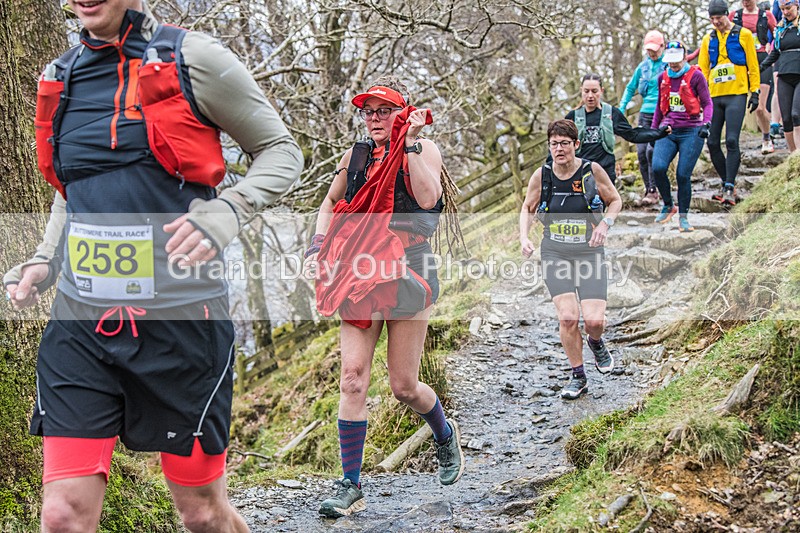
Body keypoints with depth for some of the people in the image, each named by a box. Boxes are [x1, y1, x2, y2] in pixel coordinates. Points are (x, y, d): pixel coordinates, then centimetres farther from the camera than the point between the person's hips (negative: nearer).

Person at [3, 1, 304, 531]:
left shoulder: (191, 59, -5)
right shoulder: (62, 77, 12)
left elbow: (282, 151, 2)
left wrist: (223, 214, -16)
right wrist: (44, 262, 8)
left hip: (179, 318, -4)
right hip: (80, 324, 4)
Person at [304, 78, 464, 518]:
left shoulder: (424, 149, 0)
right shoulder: (356, 155, 10)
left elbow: (428, 197, -18)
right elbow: (330, 205, 23)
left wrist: (410, 144, -17)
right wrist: (318, 247, 8)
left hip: (407, 273, -3)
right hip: (359, 274, 3)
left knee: (404, 386, 3)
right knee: (352, 379, -8)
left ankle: (445, 435, 36)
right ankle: (350, 488, -2)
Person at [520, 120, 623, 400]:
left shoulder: (592, 170, -6)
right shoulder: (541, 176, -3)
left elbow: (615, 201, 8)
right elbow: (527, 209, 12)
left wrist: (604, 224, -11)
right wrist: (524, 238, -4)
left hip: (589, 253, -1)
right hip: (555, 254, 1)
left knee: (594, 320, -10)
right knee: (567, 317, -12)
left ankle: (596, 343, 29)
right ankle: (578, 377, 7)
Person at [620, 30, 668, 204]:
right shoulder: (643, 66, 14)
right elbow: (630, 88, 23)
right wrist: (621, 108, 13)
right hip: (645, 113, 5)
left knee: (651, 150, -16)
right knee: (641, 152, -1)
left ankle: (653, 191, -8)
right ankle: (648, 189, 11)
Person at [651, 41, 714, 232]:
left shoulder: (695, 76, -2)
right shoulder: (663, 78, 13)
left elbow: (707, 103, -1)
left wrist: (706, 124, -16)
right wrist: (653, 129, 24)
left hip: (691, 132, -4)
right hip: (668, 131, 4)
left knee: (683, 174, -8)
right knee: (658, 168, -18)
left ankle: (683, 217, 8)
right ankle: (668, 206, 4)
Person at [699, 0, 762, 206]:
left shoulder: (744, 35, 4)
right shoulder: (708, 40, 13)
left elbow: (753, 65, 5)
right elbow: (702, 69, 14)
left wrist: (755, 92, -1)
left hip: (736, 95, -4)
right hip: (714, 96, 4)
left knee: (731, 141, -14)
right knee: (713, 143, 1)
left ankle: (730, 188, -15)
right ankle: (727, 184, 14)